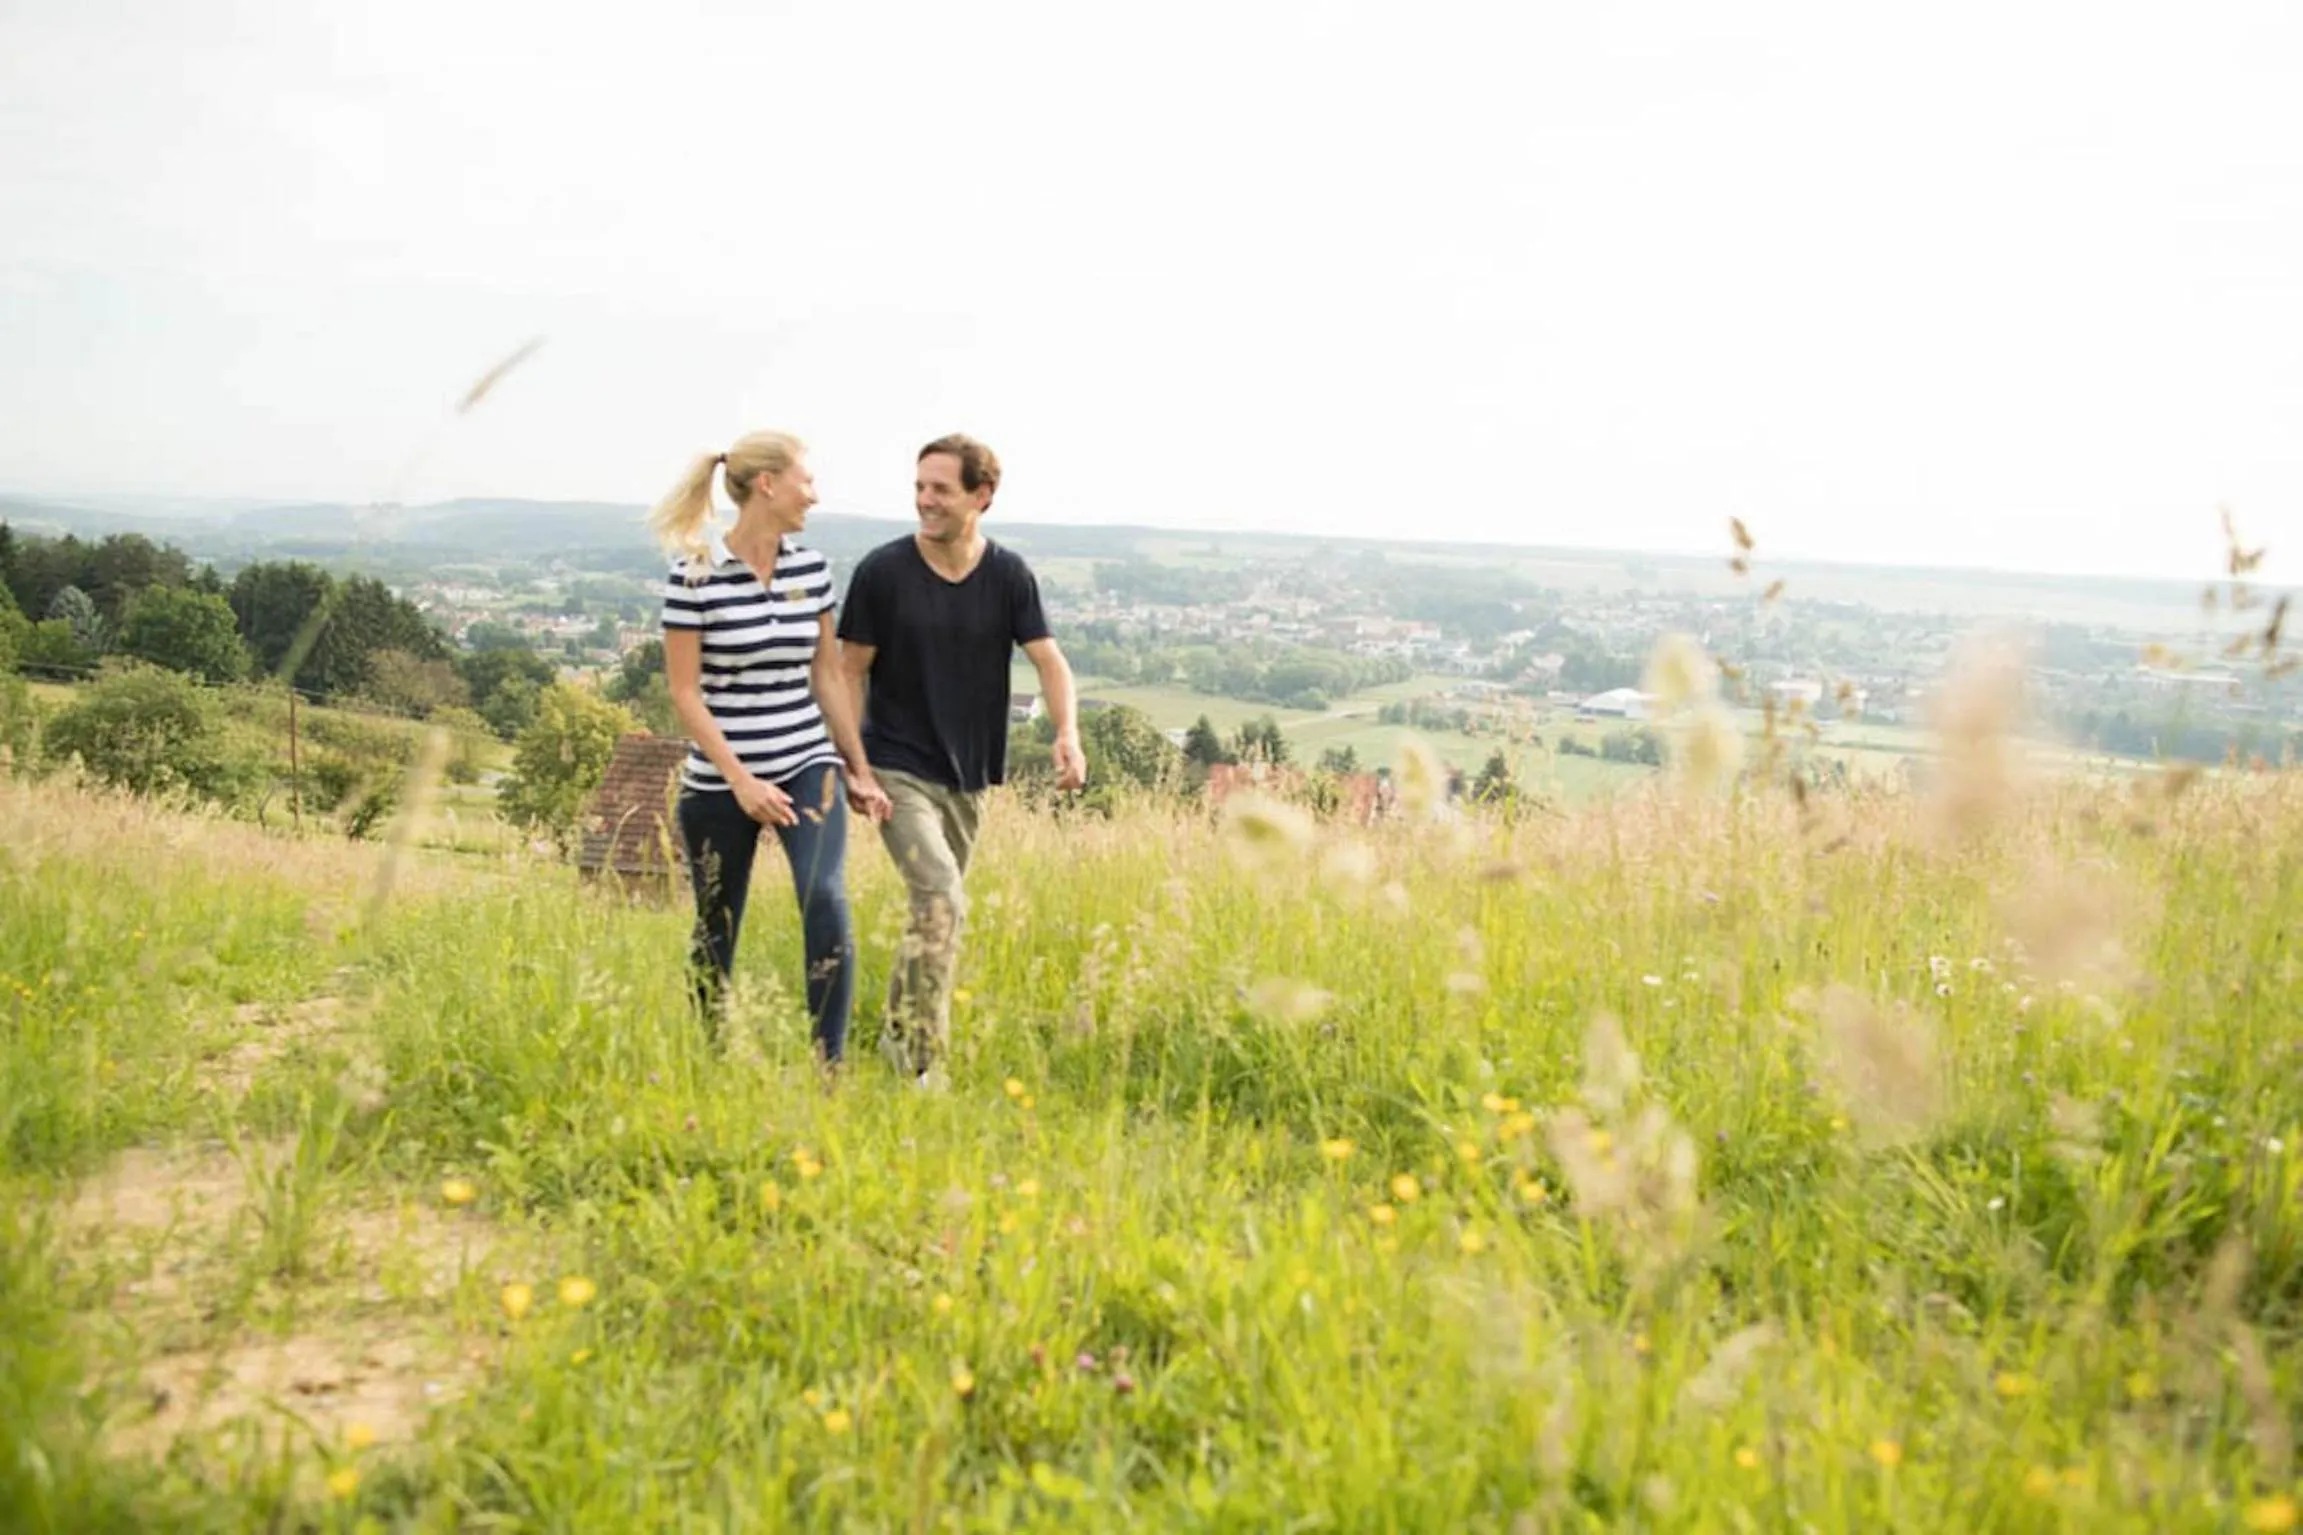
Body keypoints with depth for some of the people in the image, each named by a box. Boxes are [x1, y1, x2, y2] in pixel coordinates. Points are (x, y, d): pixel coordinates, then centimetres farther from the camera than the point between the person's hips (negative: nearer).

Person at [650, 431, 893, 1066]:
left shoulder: (811, 568, 4)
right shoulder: (695, 575, -10)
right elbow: (685, 693, -9)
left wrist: (859, 769, 13)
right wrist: (740, 780, -16)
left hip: (807, 765, 3)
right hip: (719, 781, -3)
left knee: (826, 900, -20)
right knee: (716, 930, 9)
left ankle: (828, 1066, -12)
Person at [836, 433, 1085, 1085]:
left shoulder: (1008, 575, -1)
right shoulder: (882, 571, -9)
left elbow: (1048, 659, -6)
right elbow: (850, 672, -3)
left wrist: (1067, 732, -26)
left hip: (968, 774, 4)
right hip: (898, 769, -4)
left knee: (934, 906, 16)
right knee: (941, 898, -20)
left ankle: (899, 1033, 36)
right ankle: (924, 1064, -13)